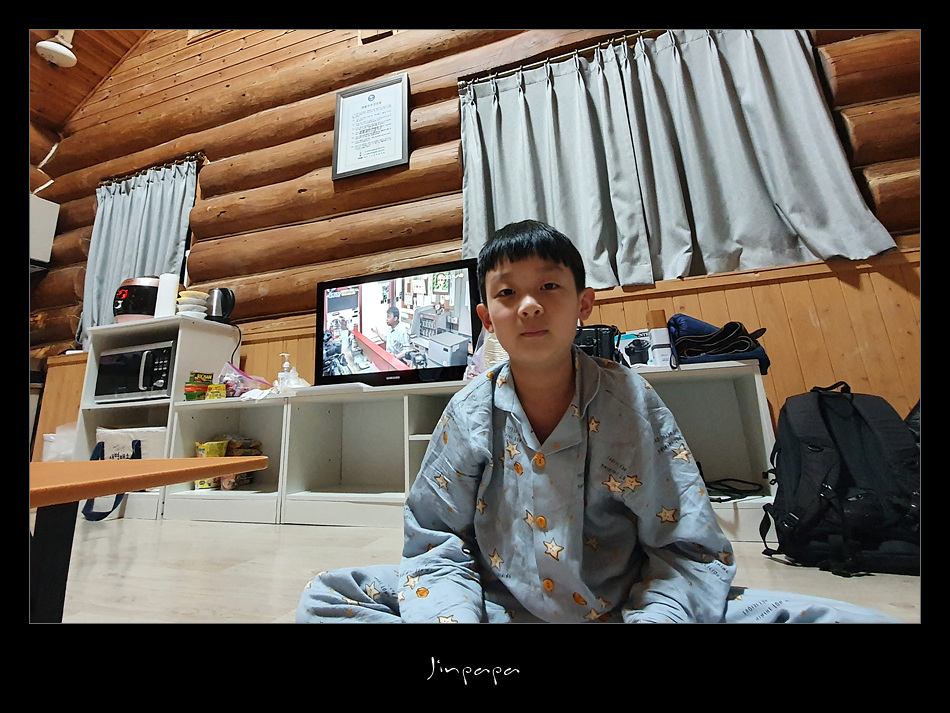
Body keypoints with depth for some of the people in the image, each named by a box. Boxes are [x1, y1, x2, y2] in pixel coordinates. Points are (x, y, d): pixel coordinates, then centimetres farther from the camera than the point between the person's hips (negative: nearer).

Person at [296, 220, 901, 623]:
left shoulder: (631, 402, -11)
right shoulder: (470, 413, -9)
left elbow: (692, 551, -8)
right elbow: (434, 539, -4)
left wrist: (653, 613, -26)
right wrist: (450, 612, -23)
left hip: (620, 605, 0)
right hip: (498, 604, 1)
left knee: (846, 616, -21)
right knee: (327, 597, -10)